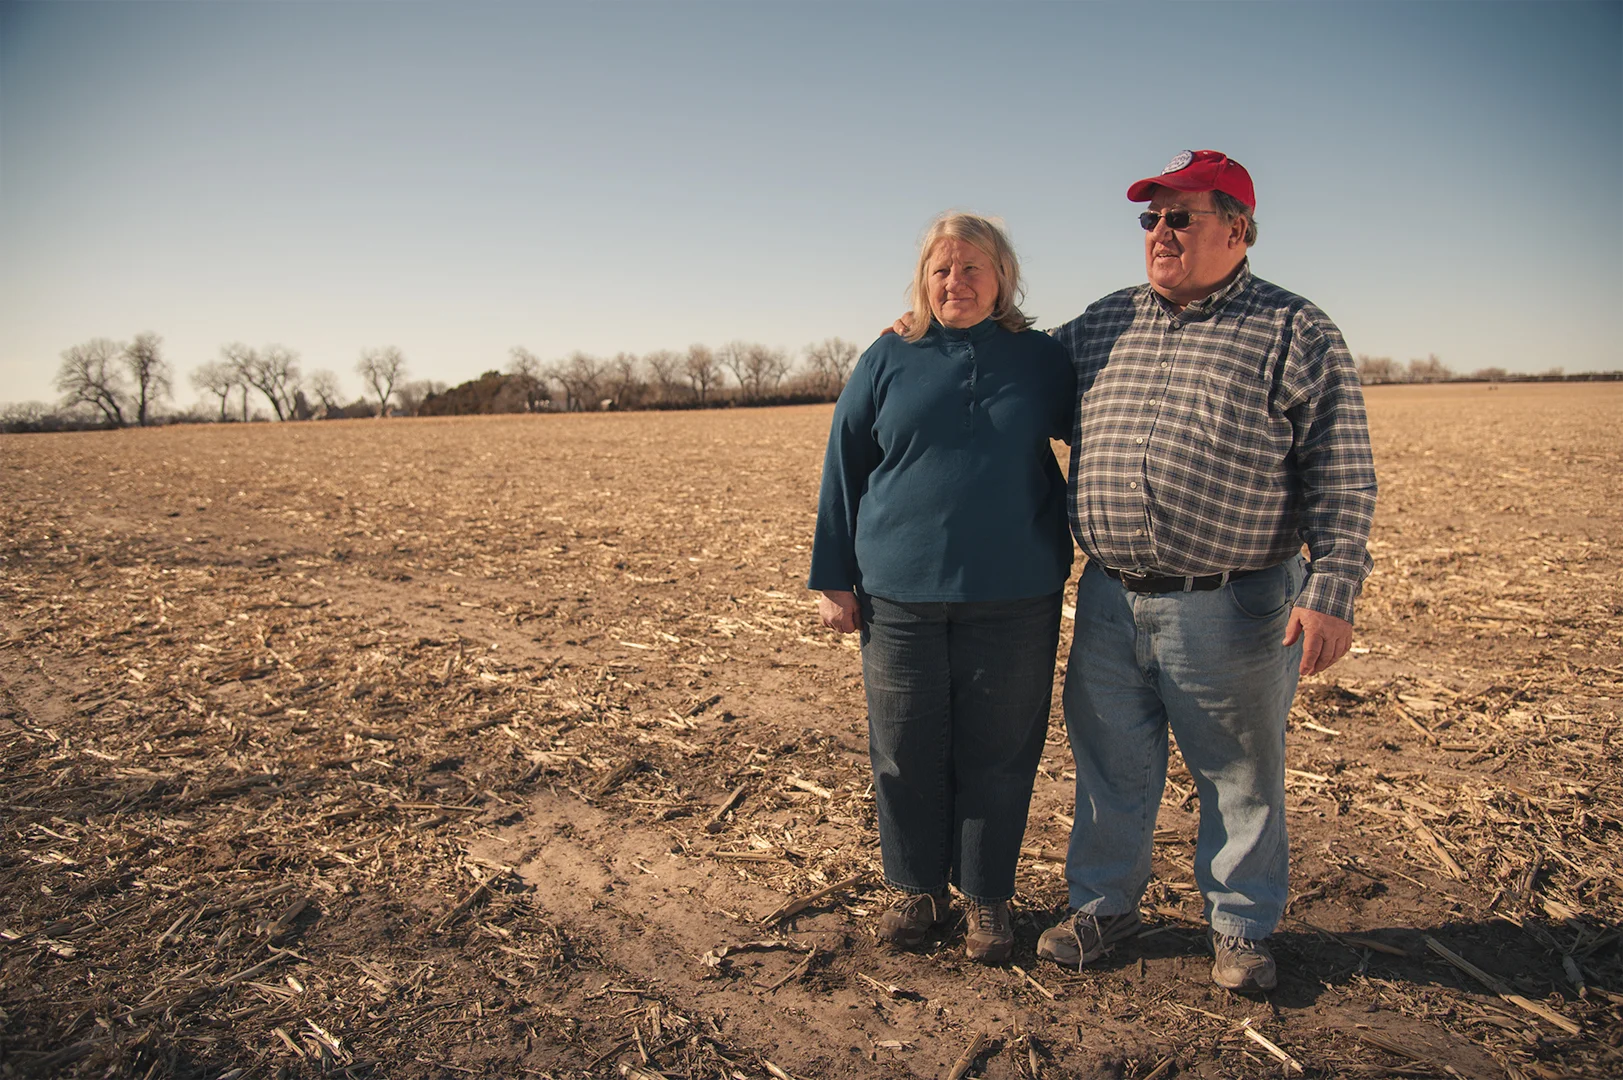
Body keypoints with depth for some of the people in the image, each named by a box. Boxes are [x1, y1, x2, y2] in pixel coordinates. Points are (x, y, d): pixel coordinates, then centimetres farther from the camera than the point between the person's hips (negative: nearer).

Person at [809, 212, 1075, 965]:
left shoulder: (1042, 360, 6)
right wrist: (831, 579, 3)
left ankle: (987, 896, 27)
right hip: (901, 596, 0)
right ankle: (916, 887, 29)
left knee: (998, 753, 8)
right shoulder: (888, 360, 5)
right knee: (906, 751, 10)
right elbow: (843, 470, 6)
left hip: (1014, 600, 0)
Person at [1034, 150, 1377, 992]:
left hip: (1231, 606, -4)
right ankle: (1104, 903, 36)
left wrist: (1330, 591, -14)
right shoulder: (1101, 324, 9)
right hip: (1109, 599, 4)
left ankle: (1241, 927, 33)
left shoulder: (1295, 333, -4)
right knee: (1108, 763, 15)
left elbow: (1340, 477, -7)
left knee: (1241, 777, 11)